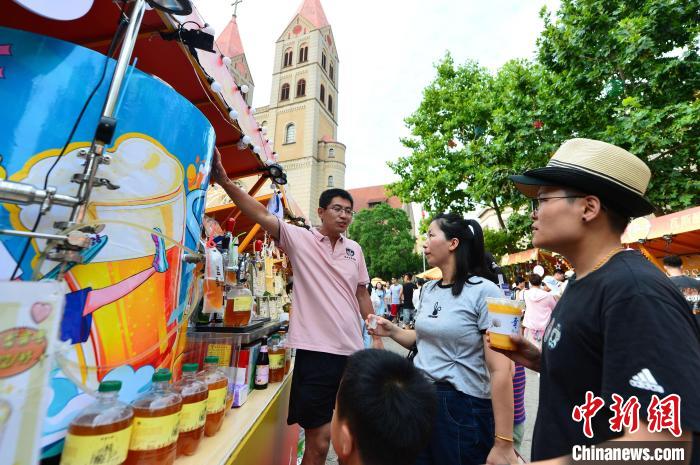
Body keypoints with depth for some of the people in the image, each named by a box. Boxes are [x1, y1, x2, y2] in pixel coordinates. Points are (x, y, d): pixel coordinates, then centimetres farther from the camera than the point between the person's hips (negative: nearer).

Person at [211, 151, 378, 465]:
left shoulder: (355, 249, 7)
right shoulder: (300, 239, -6)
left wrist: (377, 334, 13)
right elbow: (261, 215, -18)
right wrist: (224, 181, -29)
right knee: (319, 440, 10)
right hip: (316, 349, -4)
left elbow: (361, 293, 13)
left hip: (353, 350, 5)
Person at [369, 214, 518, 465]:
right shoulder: (428, 290, 3)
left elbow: (500, 370, -18)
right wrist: (392, 331, 0)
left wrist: (503, 443, -17)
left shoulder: (484, 291, -16)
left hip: (462, 406, -6)